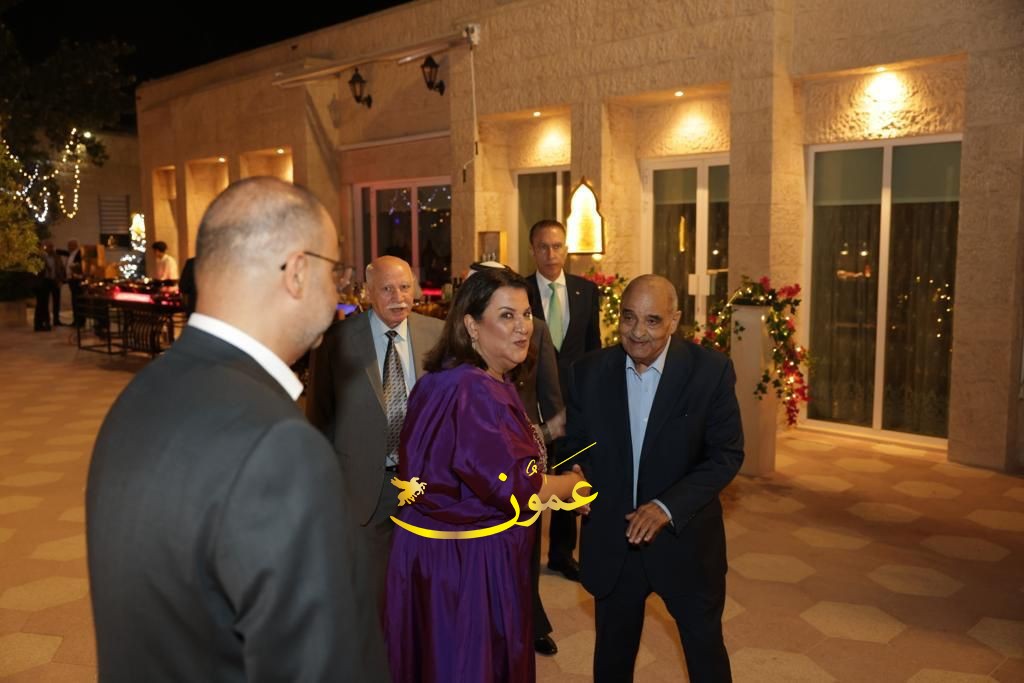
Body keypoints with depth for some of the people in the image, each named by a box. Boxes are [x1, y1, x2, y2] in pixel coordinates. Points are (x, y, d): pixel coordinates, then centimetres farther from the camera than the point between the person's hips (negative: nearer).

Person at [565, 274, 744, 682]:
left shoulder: (710, 370, -13)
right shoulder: (589, 372, -5)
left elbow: (727, 454, -12)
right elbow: (576, 445, 4)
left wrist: (668, 506, -23)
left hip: (684, 539, -2)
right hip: (610, 542, 2)